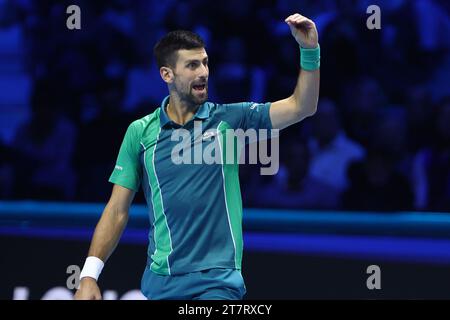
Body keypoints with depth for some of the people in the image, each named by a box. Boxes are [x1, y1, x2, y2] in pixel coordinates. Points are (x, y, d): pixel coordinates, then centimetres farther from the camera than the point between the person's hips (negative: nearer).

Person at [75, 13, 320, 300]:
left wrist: (310, 51, -17)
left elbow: (301, 107, -3)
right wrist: (89, 275, -4)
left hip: (218, 280, -1)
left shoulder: (230, 119, 2)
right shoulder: (140, 132, 3)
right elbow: (118, 210, 3)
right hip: (161, 283, 1)